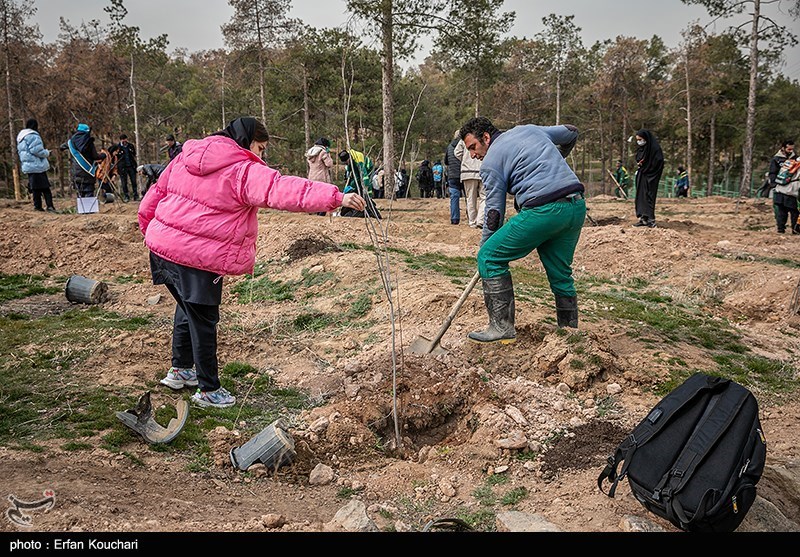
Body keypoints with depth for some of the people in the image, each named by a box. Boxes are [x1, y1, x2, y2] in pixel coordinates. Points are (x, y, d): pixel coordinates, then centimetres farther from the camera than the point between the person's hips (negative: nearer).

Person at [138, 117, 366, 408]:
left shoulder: (185, 157, 11)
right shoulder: (244, 172, -14)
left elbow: (157, 192, 18)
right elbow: (283, 190, -27)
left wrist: (148, 228, 31)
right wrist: (336, 197, -33)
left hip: (162, 244, 8)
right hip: (198, 258, -8)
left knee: (188, 307, 27)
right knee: (203, 320, 5)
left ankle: (180, 370, 42)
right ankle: (208, 390, 19)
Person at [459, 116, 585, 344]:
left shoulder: (491, 161, 4)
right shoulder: (529, 129, 23)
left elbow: (494, 211, 3)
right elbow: (571, 132, 36)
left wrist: (484, 247, 14)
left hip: (543, 211, -8)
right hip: (577, 206, 8)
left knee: (490, 258, 1)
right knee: (560, 272, 19)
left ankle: (502, 327, 1)